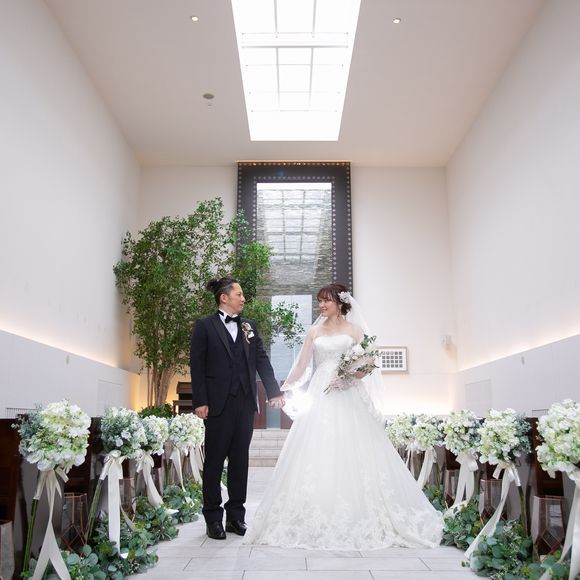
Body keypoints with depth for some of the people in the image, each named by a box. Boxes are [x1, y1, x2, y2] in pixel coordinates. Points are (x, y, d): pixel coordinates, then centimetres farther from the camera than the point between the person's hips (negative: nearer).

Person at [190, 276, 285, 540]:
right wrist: (200, 402, -11)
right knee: (214, 461, 6)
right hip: (218, 403, -4)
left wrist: (274, 391, -1)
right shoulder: (204, 326, -1)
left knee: (240, 460, 10)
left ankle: (236, 515, 21)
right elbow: (197, 366, -5)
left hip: (245, 402, 4)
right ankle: (213, 518, 17)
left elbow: (261, 359, 8)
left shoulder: (249, 326, 12)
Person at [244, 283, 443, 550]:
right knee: (317, 455, -1)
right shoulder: (314, 332, 13)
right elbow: (301, 366, 10)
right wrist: (283, 390, 2)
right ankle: (317, 519, 7)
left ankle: (356, 519, 8)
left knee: (351, 454, -4)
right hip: (320, 399, 3)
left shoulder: (354, 330, 6)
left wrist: (352, 373, -19)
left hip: (348, 398, -2)